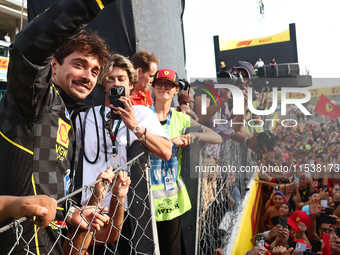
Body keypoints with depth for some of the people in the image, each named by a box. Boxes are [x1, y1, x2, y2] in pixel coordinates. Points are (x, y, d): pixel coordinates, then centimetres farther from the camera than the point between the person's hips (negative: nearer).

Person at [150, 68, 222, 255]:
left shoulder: (181, 118, 9)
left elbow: (217, 138, 5)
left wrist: (194, 135, -12)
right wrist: (170, 141, -22)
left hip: (172, 198, 4)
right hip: (146, 196, -4)